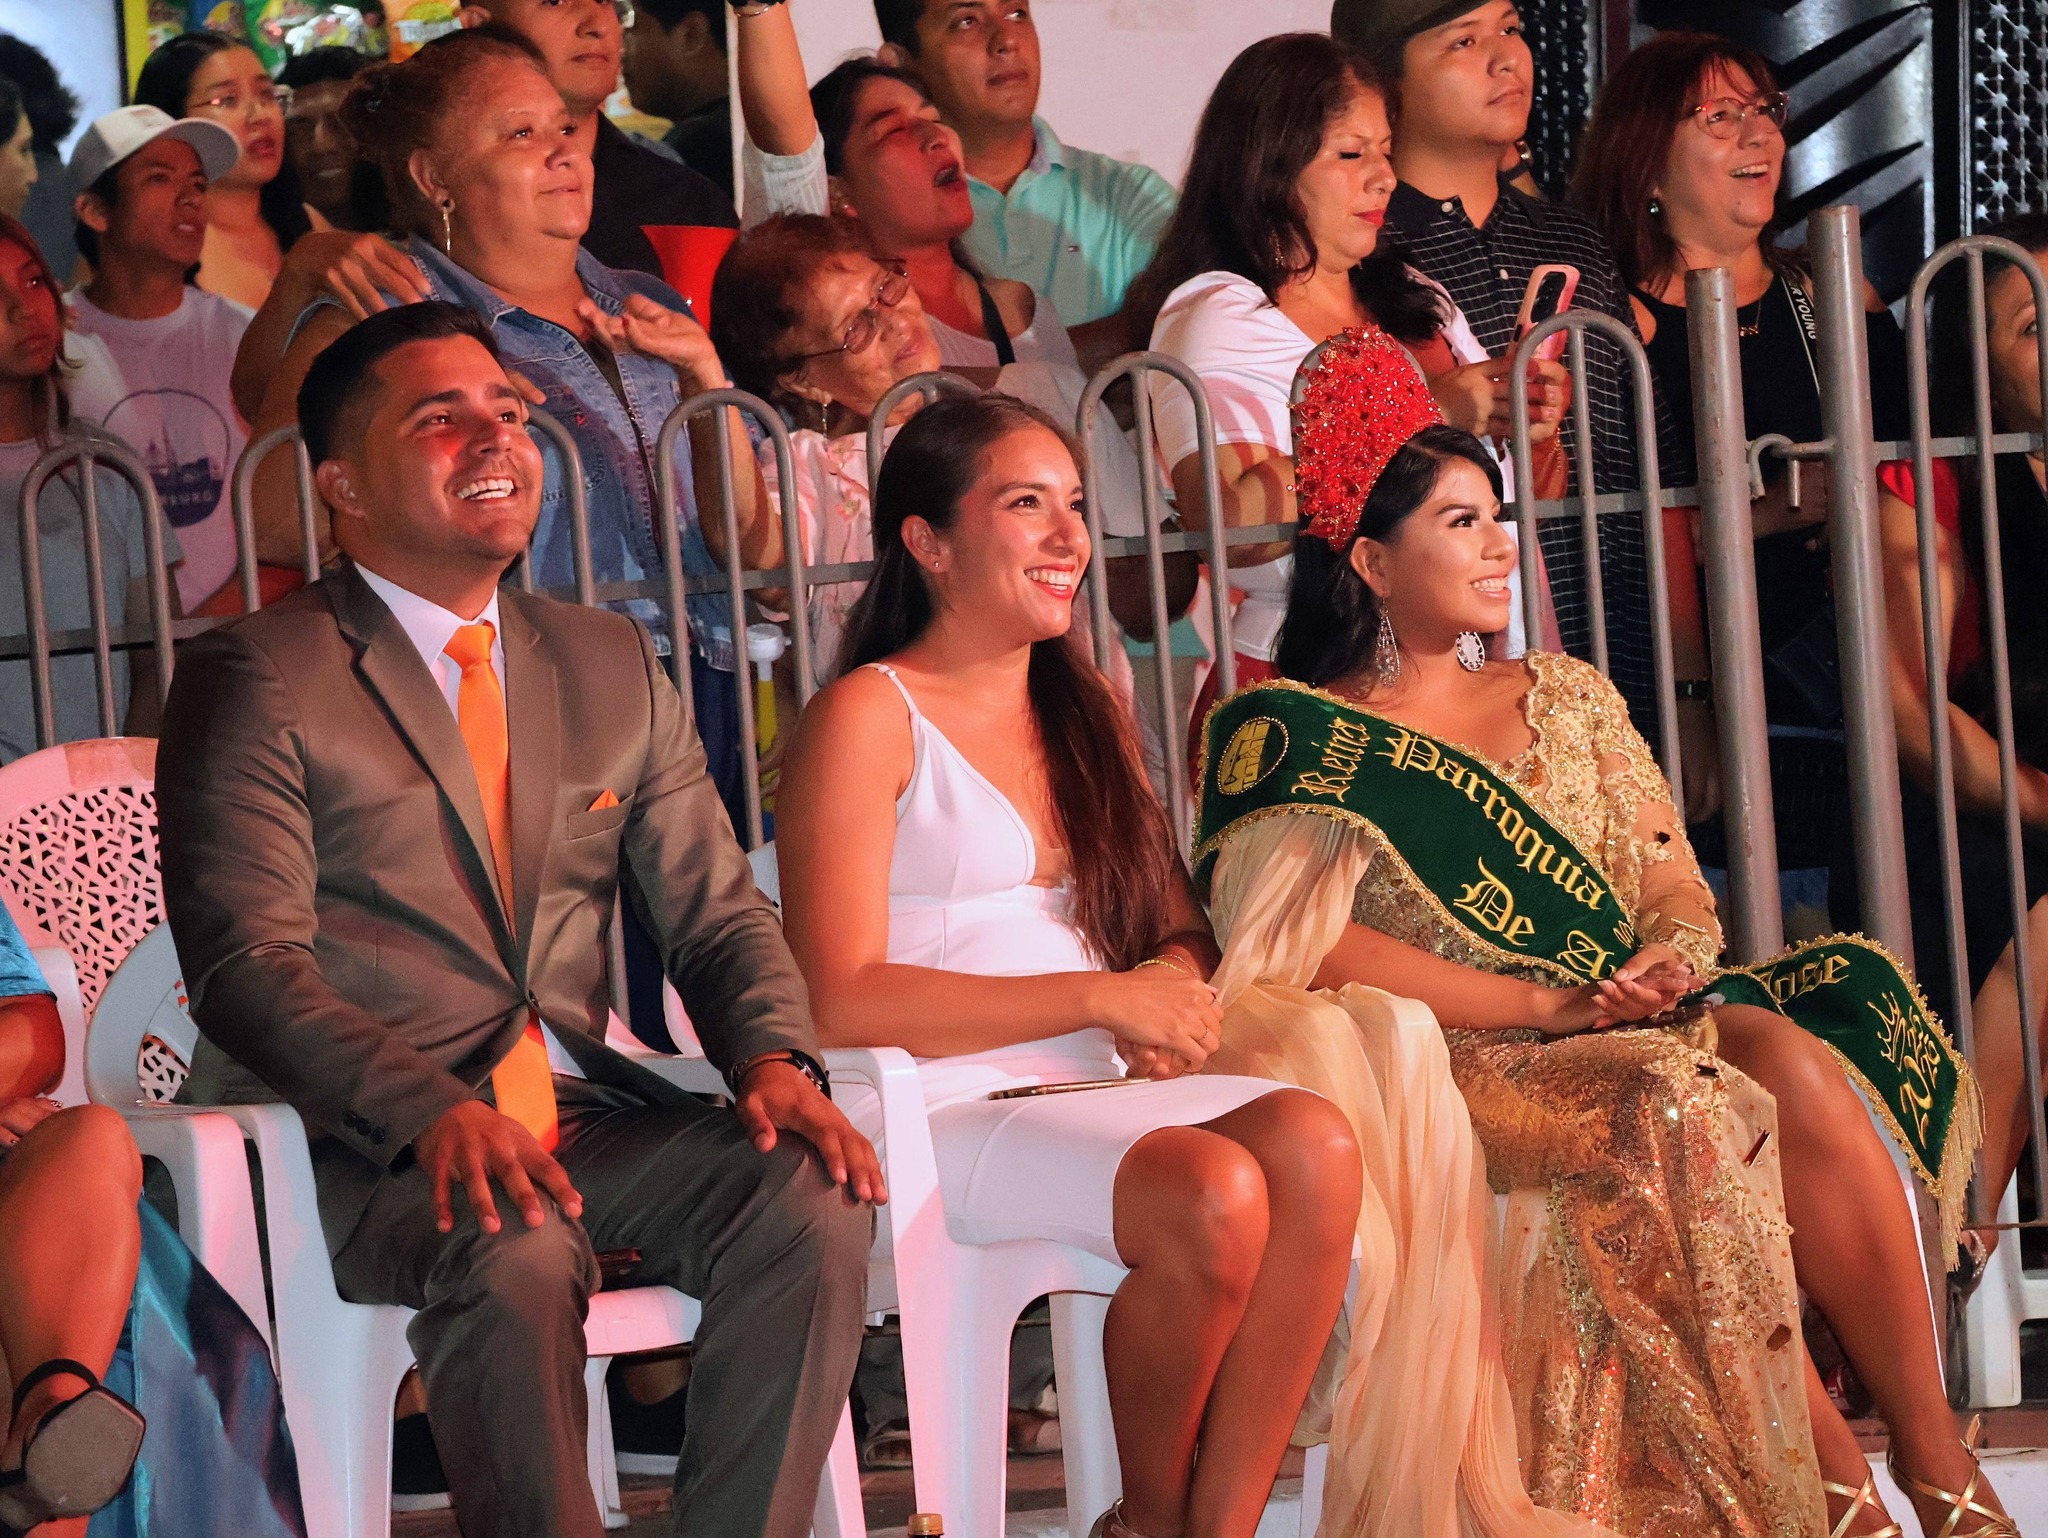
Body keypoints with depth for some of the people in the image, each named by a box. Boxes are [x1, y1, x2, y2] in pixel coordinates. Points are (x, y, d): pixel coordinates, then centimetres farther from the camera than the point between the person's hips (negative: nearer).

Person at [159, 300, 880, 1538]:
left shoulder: (614, 665, 19)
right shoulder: (258, 680, 0)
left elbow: (717, 914, 15)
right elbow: (246, 964, -11)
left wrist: (774, 1059, -9)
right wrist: (434, 1111, -27)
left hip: (581, 1113, 5)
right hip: (362, 1142, -5)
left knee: (810, 1200, -23)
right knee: (517, 1257, -36)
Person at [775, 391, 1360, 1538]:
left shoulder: (1085, 713, 22)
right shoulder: (869, 717, -1)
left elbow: (1181, 929, 24)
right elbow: (839, 1001, -12)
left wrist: (1175, 987, -2)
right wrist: (1101, 996, -14)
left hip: (1102, 1093, 7)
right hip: (945, 1111, -6)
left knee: (1313, 1144, -25)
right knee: (1213, 1196, -32)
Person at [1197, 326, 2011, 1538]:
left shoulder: (1567, 698, 21)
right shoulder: (1296, 740, 2)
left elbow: (1678, 892, 16)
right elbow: (1312, 951, -11)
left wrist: (1670, 961, -10)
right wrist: (1551, 1004, -17)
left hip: (1636, 1027, 5)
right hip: (1469, 1067, -5)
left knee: (1798, 1065, -28)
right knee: (1691, 1118, -34)